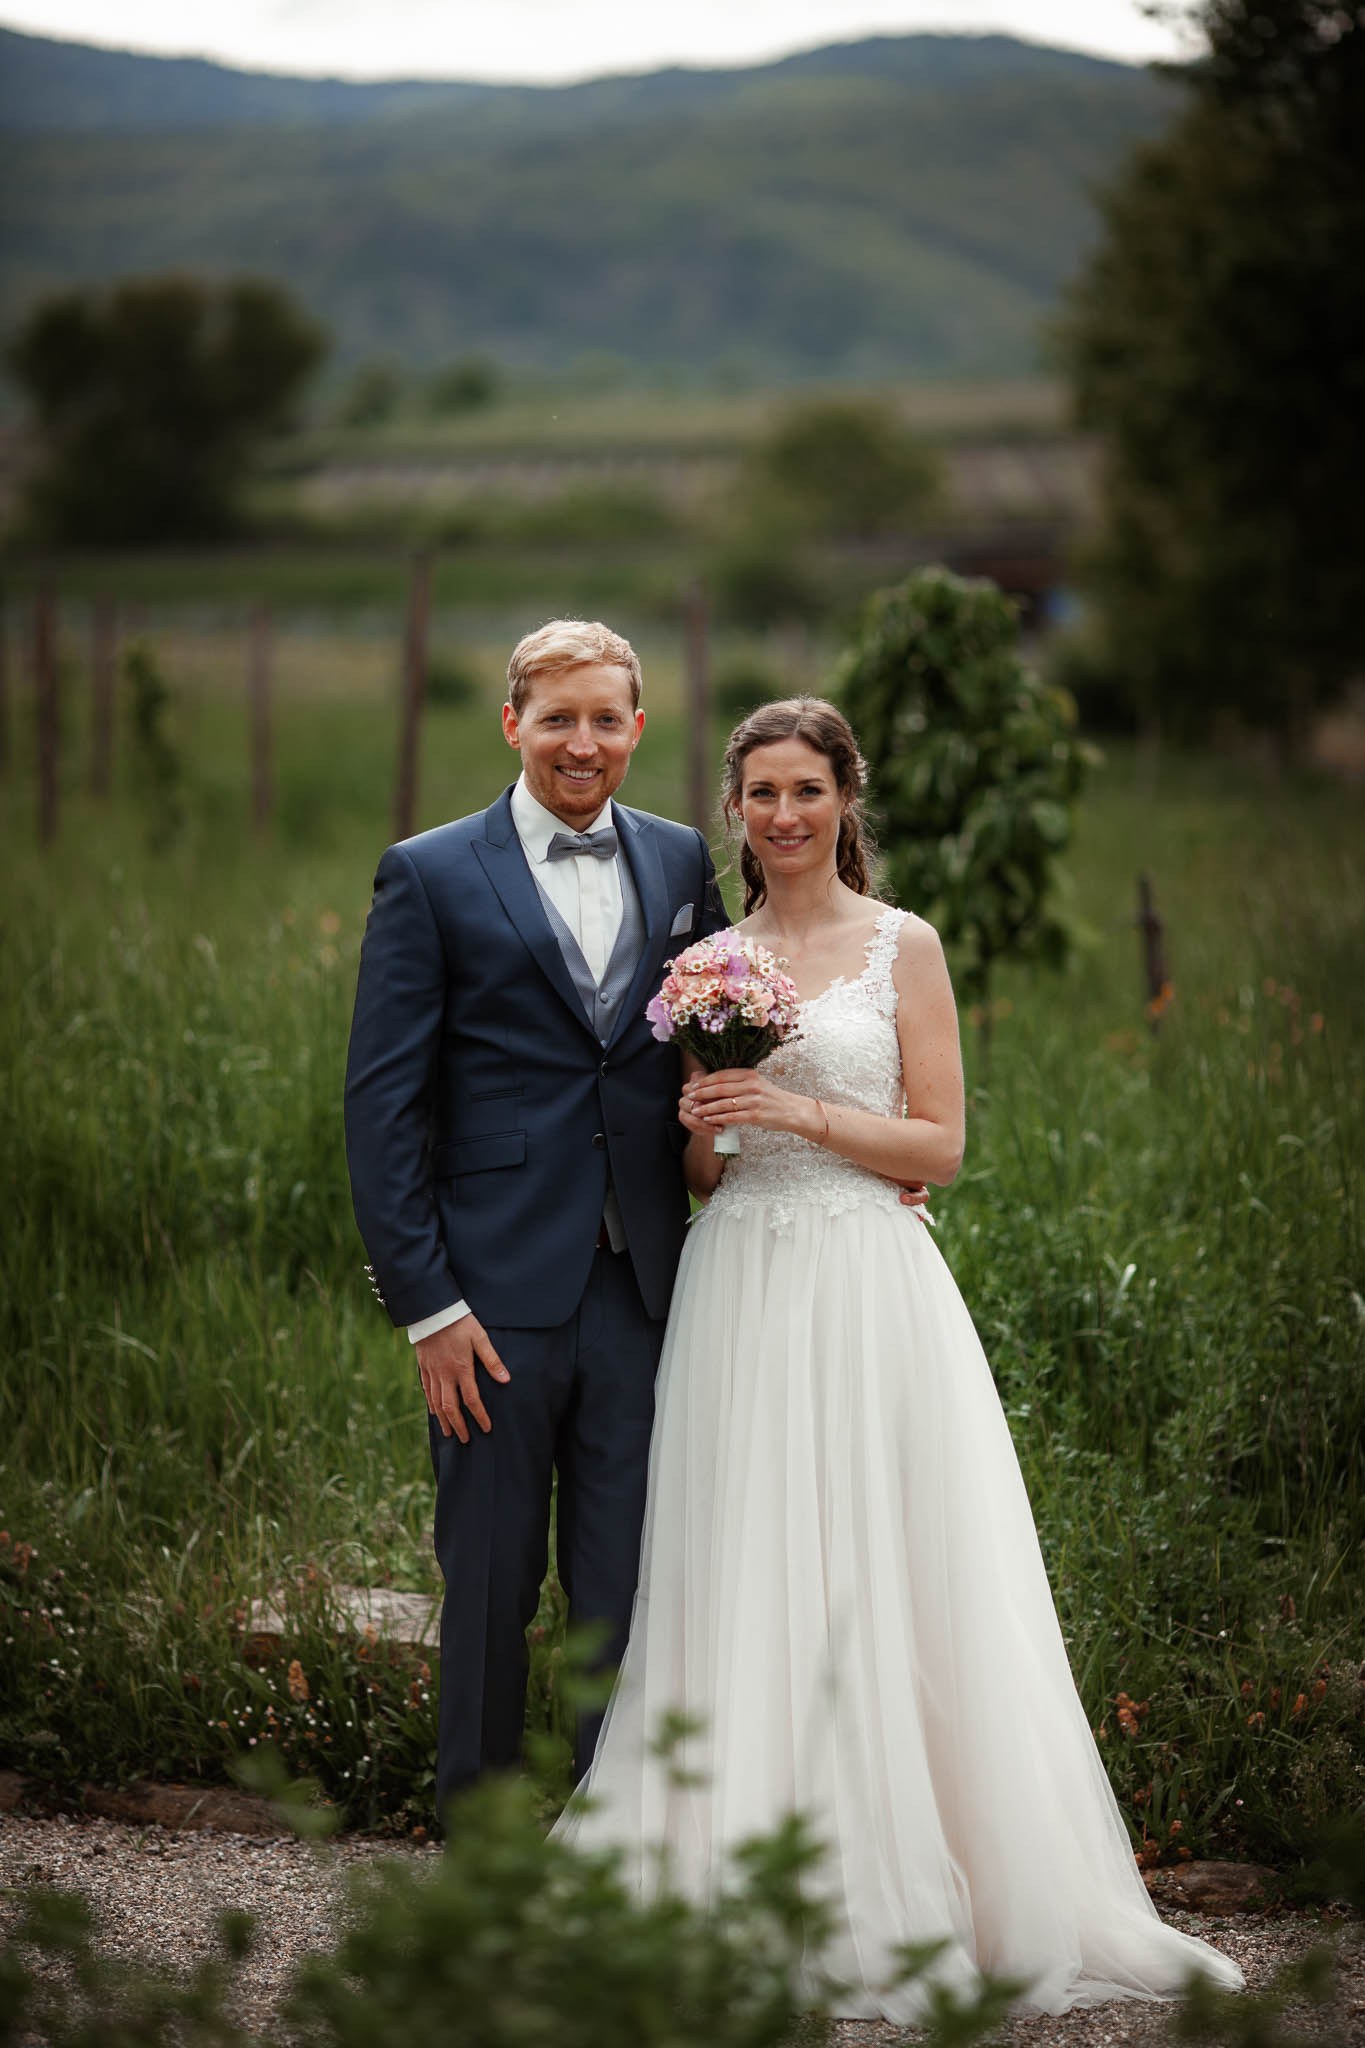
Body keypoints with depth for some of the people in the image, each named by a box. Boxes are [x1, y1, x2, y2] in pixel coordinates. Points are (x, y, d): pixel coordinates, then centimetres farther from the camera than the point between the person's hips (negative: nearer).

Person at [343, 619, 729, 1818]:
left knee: (627, 1596, 6)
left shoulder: (684, 866, 11)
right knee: (490, 1591, 7)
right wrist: (426, 1303, -10)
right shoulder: (431, 877, 0)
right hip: (498, 1295, -3)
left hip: (644, 1294, 3)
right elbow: (382, 1103, -4)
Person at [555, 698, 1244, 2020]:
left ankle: (897, 1888, 5)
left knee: (878, 1574, -4)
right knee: (744, 1581, 1)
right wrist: (702, 1126, -7)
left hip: (866, 1285, -3)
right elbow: (696, 1176, 15)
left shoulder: (903, 945, 3)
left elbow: (939, 1145, -2)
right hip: (738, 1286, 3)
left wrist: (800, 1113, -13)